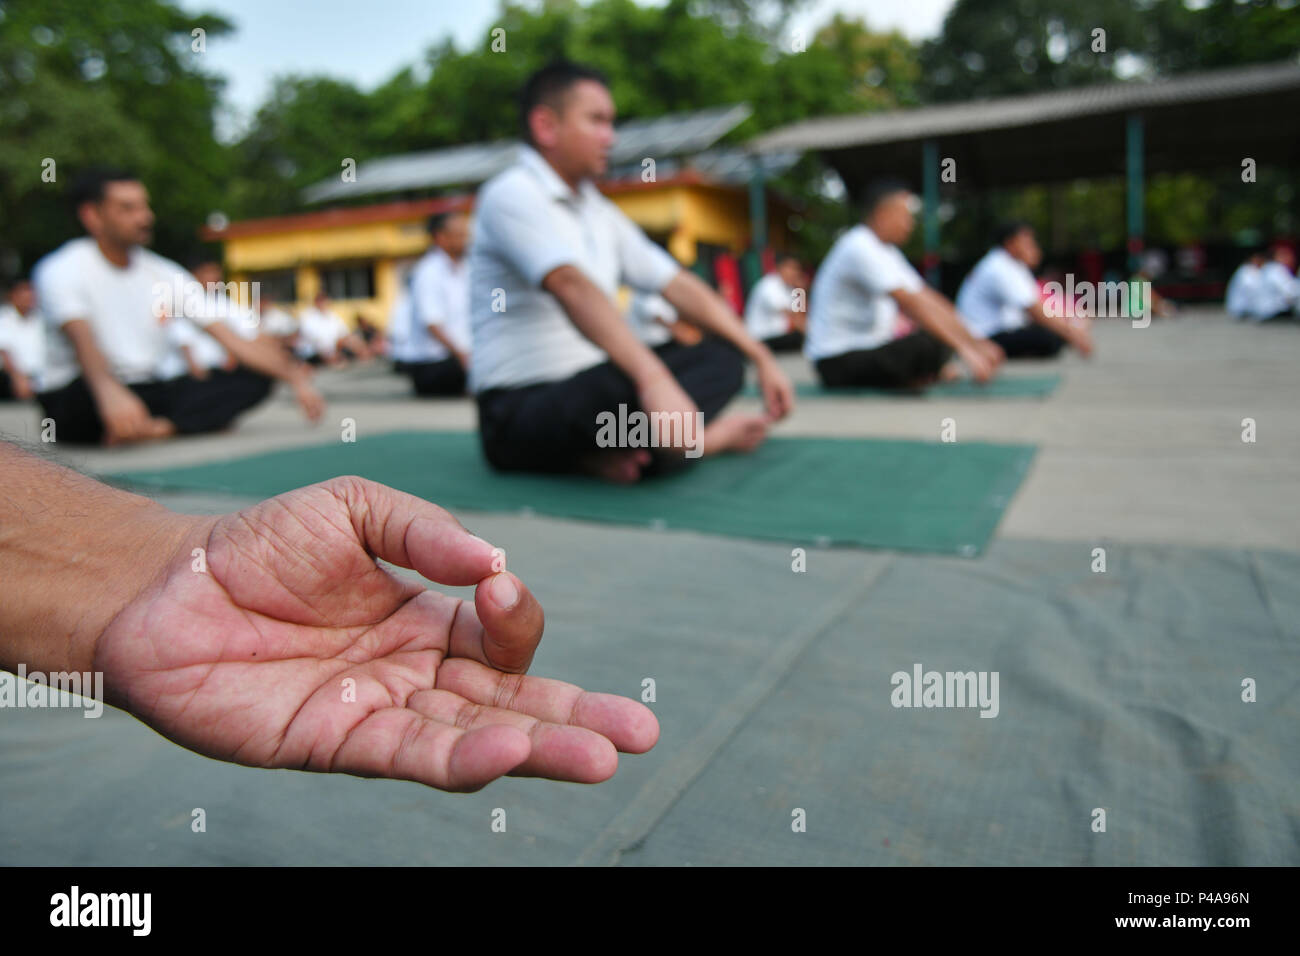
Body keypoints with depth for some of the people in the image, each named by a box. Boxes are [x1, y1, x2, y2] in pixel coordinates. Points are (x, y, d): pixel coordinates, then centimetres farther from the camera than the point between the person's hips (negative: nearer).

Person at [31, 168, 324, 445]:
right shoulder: (62, 270, -7)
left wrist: (295, 377, -16)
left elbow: (234, 341, -1)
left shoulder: (165, 275, 7)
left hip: (145, 392, 6)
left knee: (255, 379, -14)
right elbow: (81, 339, -28)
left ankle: (159, 428, -31)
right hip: (78, 397, -5)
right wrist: (110, 391, -51)